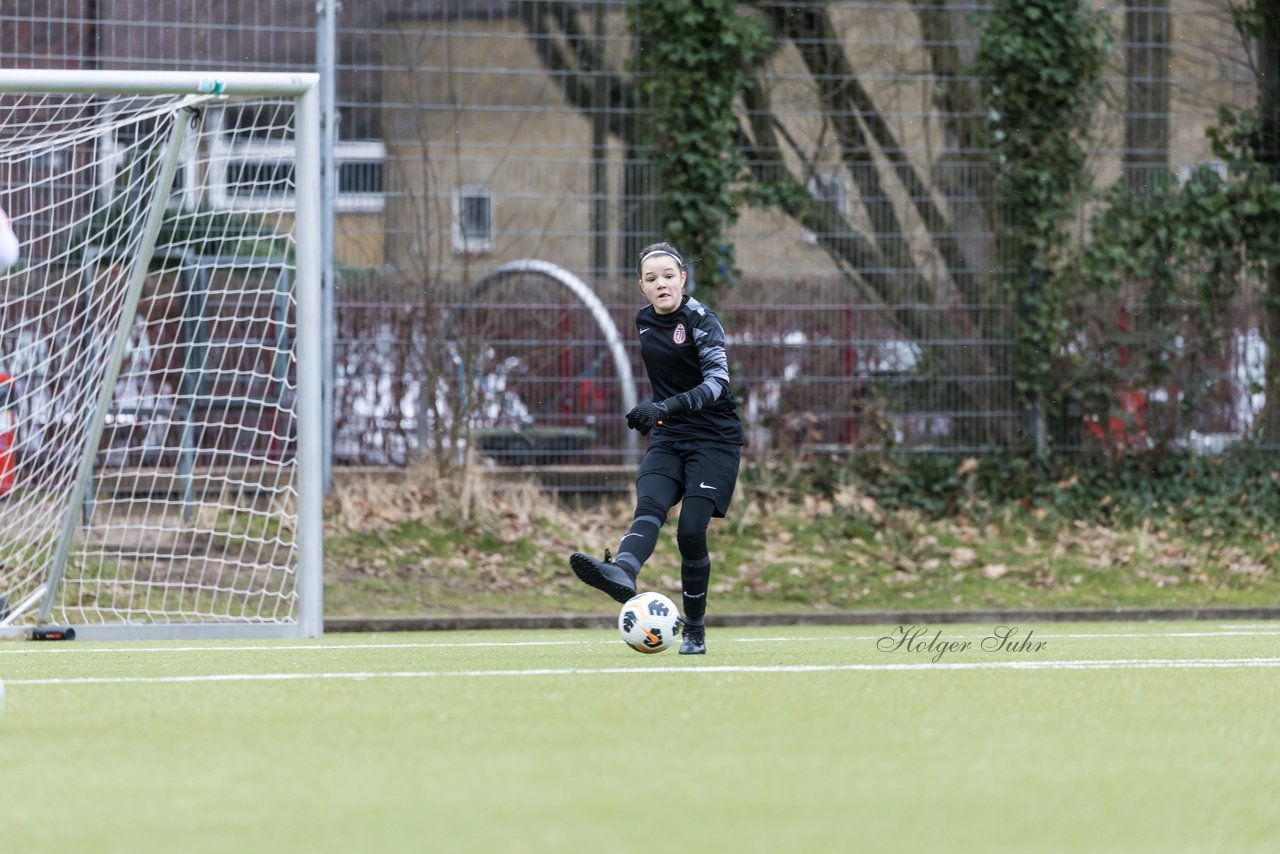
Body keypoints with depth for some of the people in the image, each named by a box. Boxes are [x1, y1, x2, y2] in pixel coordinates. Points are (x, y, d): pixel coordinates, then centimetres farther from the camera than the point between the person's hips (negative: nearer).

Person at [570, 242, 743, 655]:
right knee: (648, 508, -24)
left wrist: (666, 407, -38)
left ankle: (694, 632, -2)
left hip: (714, 439, -5)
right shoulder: (644, 321, 8)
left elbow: (717, 381, -26)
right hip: (667, 438, 5)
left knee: (691, 531, -16)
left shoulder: (701, 320, -12)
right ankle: (622, 574, -54)